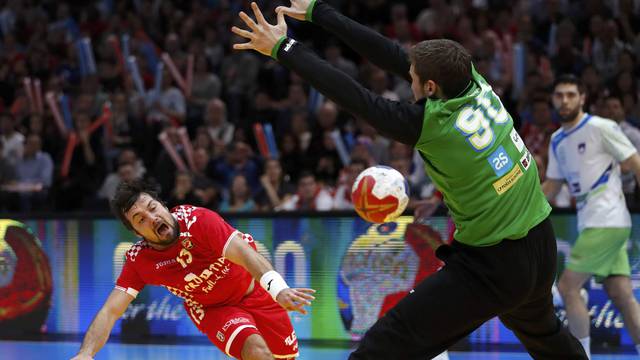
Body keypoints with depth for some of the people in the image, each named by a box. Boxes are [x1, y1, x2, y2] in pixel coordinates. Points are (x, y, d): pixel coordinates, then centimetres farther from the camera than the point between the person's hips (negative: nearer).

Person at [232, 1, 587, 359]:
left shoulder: (430, 122, -19)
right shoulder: (475, 83, -2)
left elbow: (353, 96, -15)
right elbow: (390, 53, 4)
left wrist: (283, 48, -7)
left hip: (491, 268, -8)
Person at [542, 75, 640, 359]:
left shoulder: (600, 128, -7)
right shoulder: (557, 141, 16)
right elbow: (552, 187, 25)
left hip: (608, 222, -7)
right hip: (590, 223, 7)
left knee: (567, 286, -10)